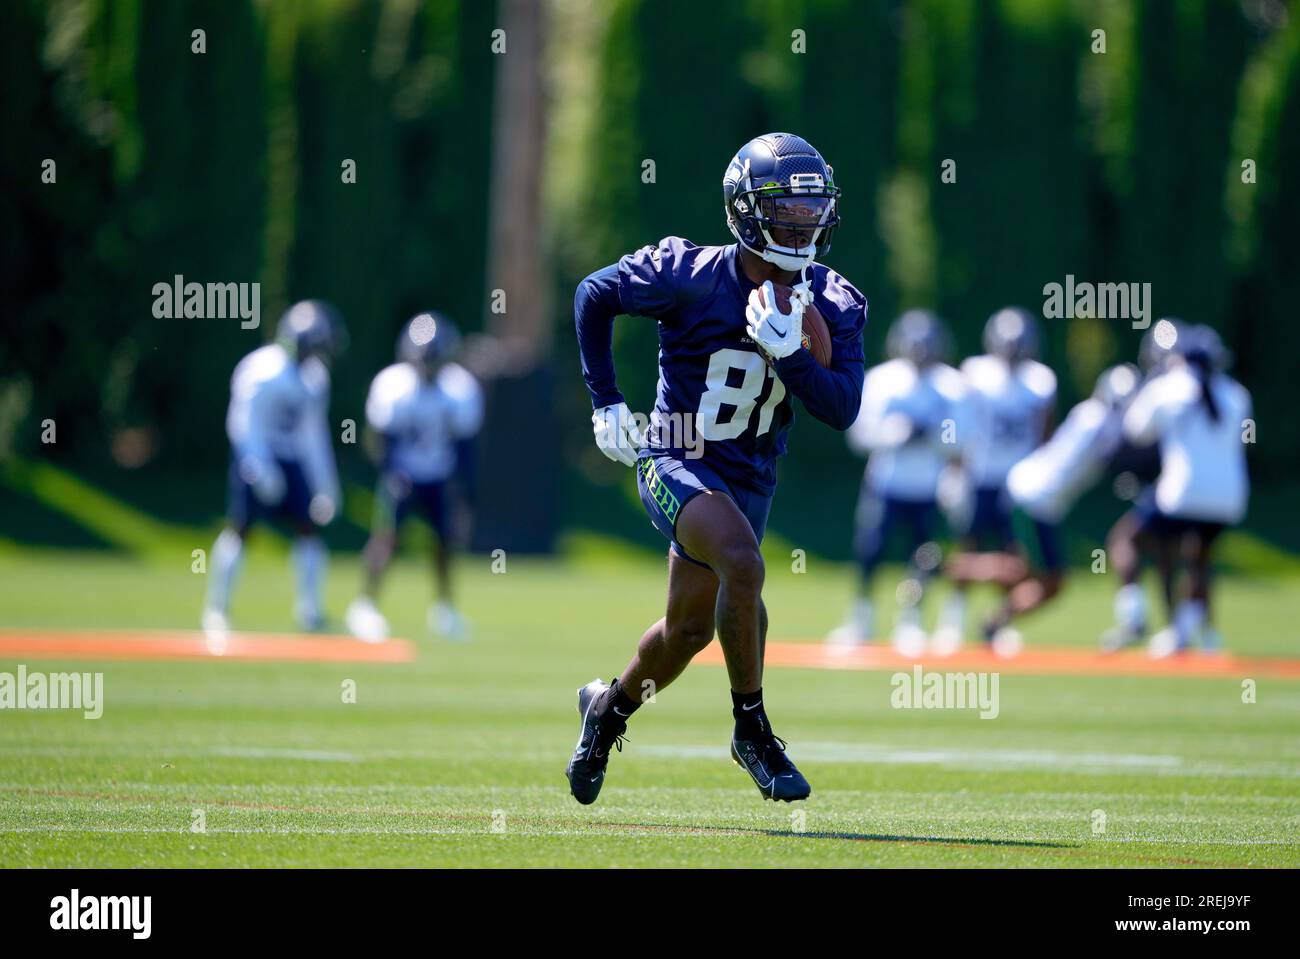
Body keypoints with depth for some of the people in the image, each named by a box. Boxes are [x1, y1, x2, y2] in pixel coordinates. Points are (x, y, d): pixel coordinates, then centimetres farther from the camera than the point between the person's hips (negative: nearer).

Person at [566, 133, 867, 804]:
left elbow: (841, 410, -14)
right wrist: (606, 403, 0)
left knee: (690, 629, 15)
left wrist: (788, 350, -29)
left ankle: (610, 706, 46)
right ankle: (751, 730, -18)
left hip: (750, 477, 5)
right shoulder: (689, 276, -17)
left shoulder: (833, 307, -7)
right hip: (677, 463, -5)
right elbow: (594, 295, -1)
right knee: (742, 565, -31)